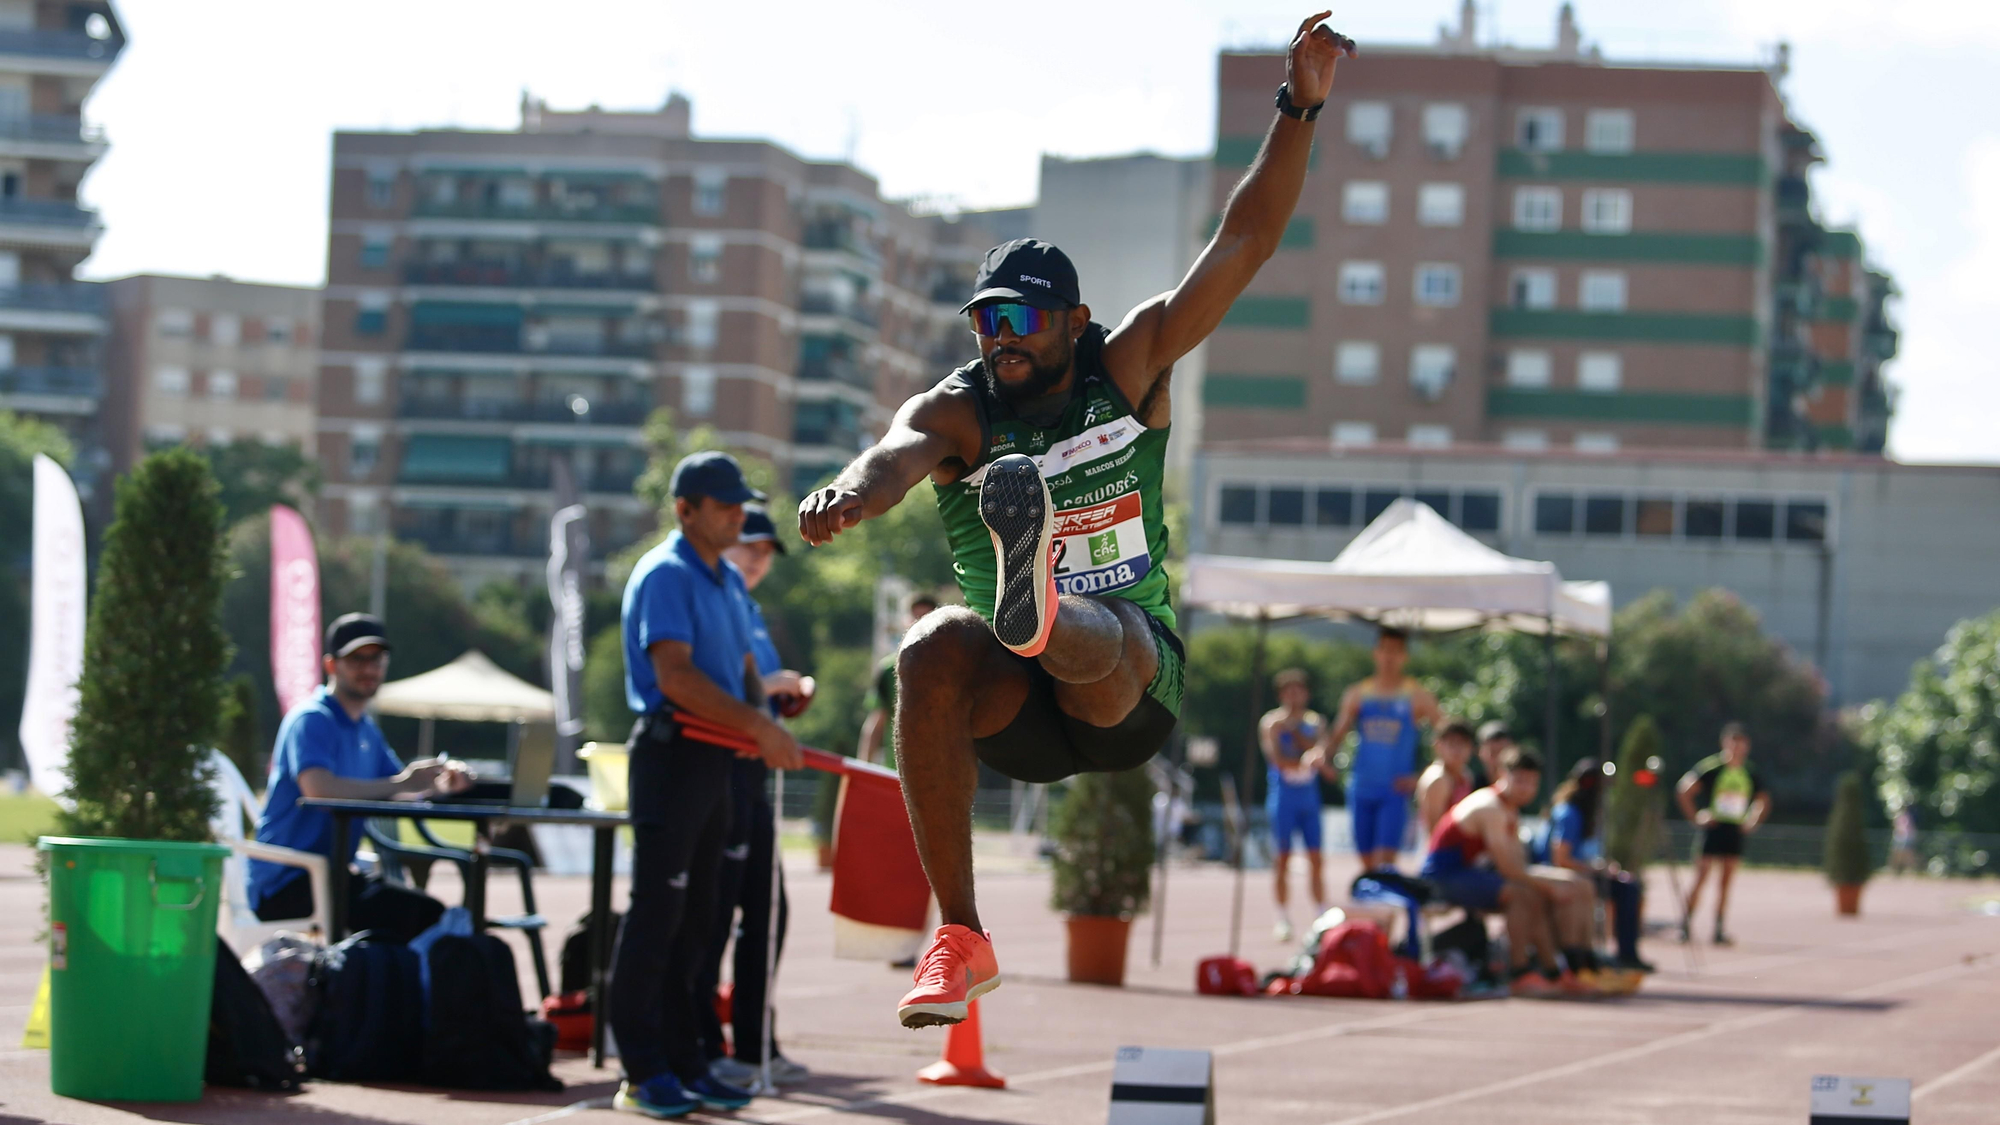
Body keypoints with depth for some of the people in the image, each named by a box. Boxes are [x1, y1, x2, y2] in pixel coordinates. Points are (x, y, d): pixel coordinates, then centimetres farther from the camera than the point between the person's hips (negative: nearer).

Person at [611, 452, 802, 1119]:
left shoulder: (730, 581, 18)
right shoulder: (665, 575, -11)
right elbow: (675, 676, -20)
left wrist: (764, 722, 2)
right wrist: (758, 727, -23)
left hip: (715, 760, 9)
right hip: (671, 755, -9)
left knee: (695, 919, 11)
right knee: (657, 914, -7)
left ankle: (684, 1062, 15)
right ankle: (642, 1072, -5)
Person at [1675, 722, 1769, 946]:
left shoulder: (1750, 774, 7)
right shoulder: (1711, 767, -8)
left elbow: (1763, 799, 24)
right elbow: (1683, 791, -8)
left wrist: (1752, 820, 11)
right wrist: (1696, 817, -9)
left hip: (1734, 832, 4)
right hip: (1712, 827, -4)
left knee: (1726, 881, 5)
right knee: (1701, 878, -6)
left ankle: (1719, 929, 8)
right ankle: (1687, 923, 2)